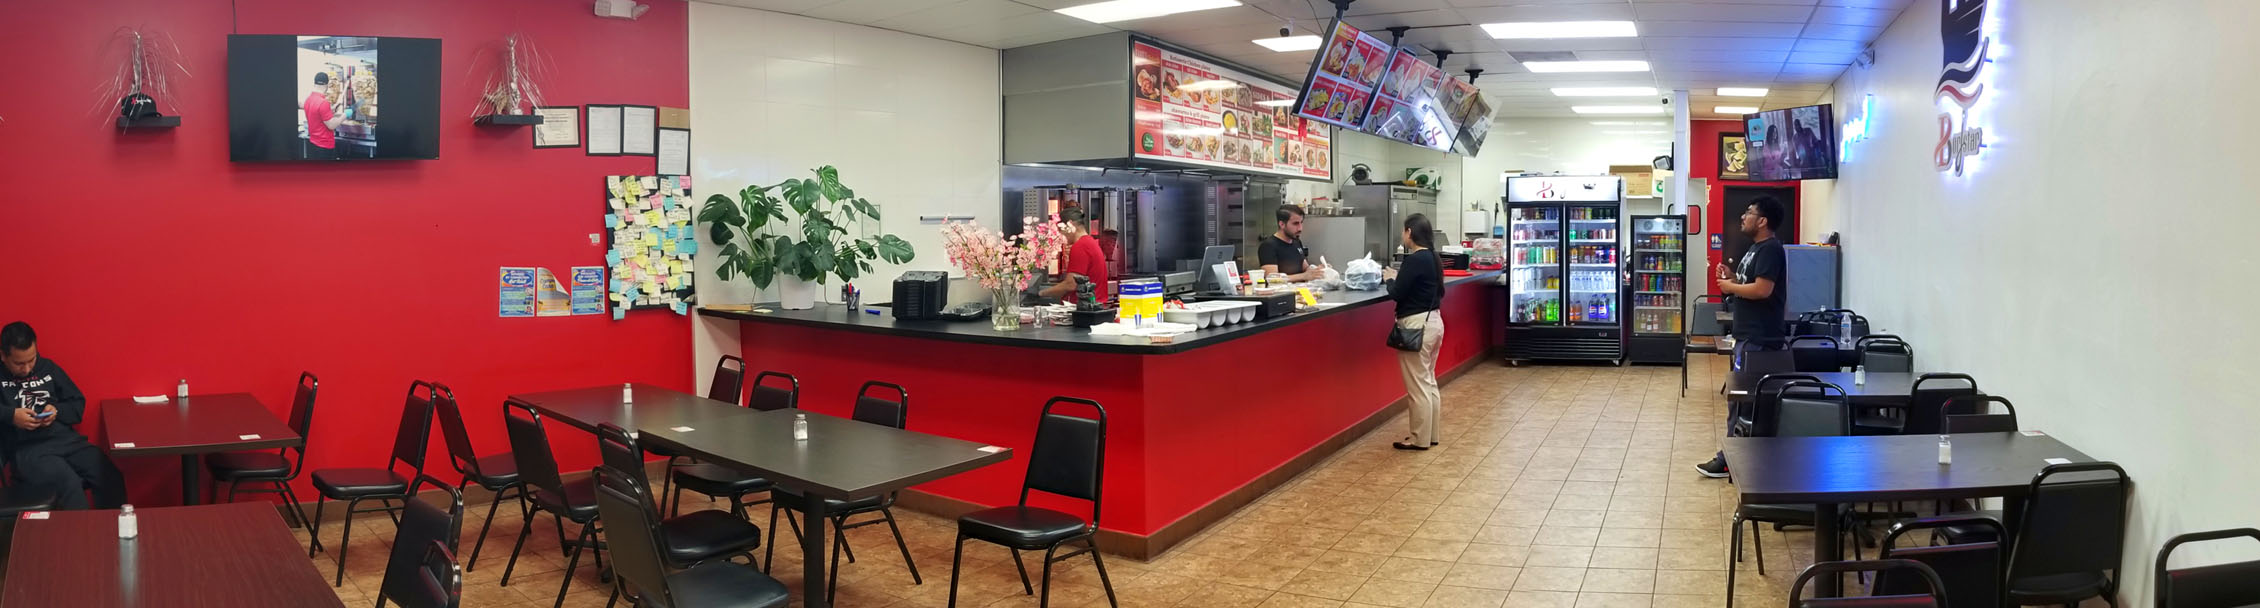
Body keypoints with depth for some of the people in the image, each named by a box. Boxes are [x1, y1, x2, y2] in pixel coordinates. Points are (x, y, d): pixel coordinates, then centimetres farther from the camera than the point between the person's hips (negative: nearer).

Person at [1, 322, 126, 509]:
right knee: (70, 484, -33)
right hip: (28, 448, -3)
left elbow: (78, 404, 19)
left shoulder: (48, 367, 16)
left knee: (112, 478, -23)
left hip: (67, 439, 3)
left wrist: (57, 410, -2)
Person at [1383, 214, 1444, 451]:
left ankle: (1420, 439, 8)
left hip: (1416, 325, -10)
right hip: (1433, 321, 10)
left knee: (1417, 385, 0)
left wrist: (1391, 278, 2)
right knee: (1429, 382, 16)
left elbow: (1396, 294, -17)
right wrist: (1400, 278, 11)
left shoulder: (1414, 260, -19)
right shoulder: (1433, 258, 8)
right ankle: (1430, 435, 24)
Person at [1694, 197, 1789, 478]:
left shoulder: (1770, 249, -15)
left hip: (1759, 338, -11)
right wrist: (1732, 279, 3)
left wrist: (1730, 287, -11)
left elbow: (1762, 289, -25)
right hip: (1748, 334, 11)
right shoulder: (1754, 247, 17)